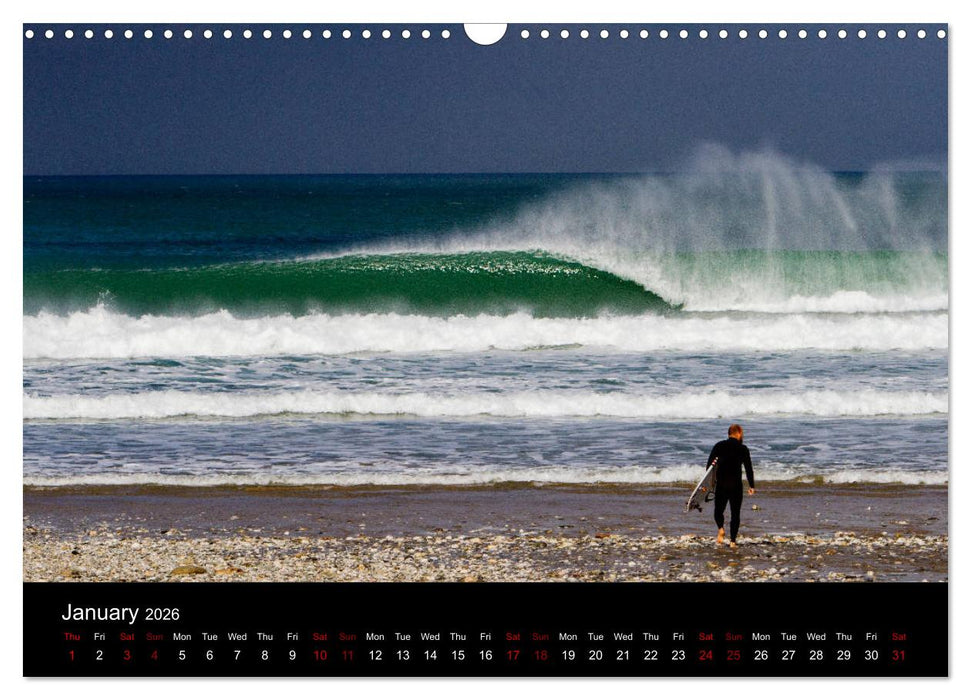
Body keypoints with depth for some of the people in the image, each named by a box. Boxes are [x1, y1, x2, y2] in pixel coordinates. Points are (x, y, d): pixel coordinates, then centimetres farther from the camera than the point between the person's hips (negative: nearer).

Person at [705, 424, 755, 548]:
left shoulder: (719, 446, 3)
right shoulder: (742, 449, -2)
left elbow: (709, 464, 2)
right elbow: (748, 468, -2)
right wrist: (751, 486, 7)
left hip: (721, 484, 1)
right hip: (736, 484, -1)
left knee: (719, 510, 14)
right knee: (735, 513, 8)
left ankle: (721, 528, -17)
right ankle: (733, 541, 0)